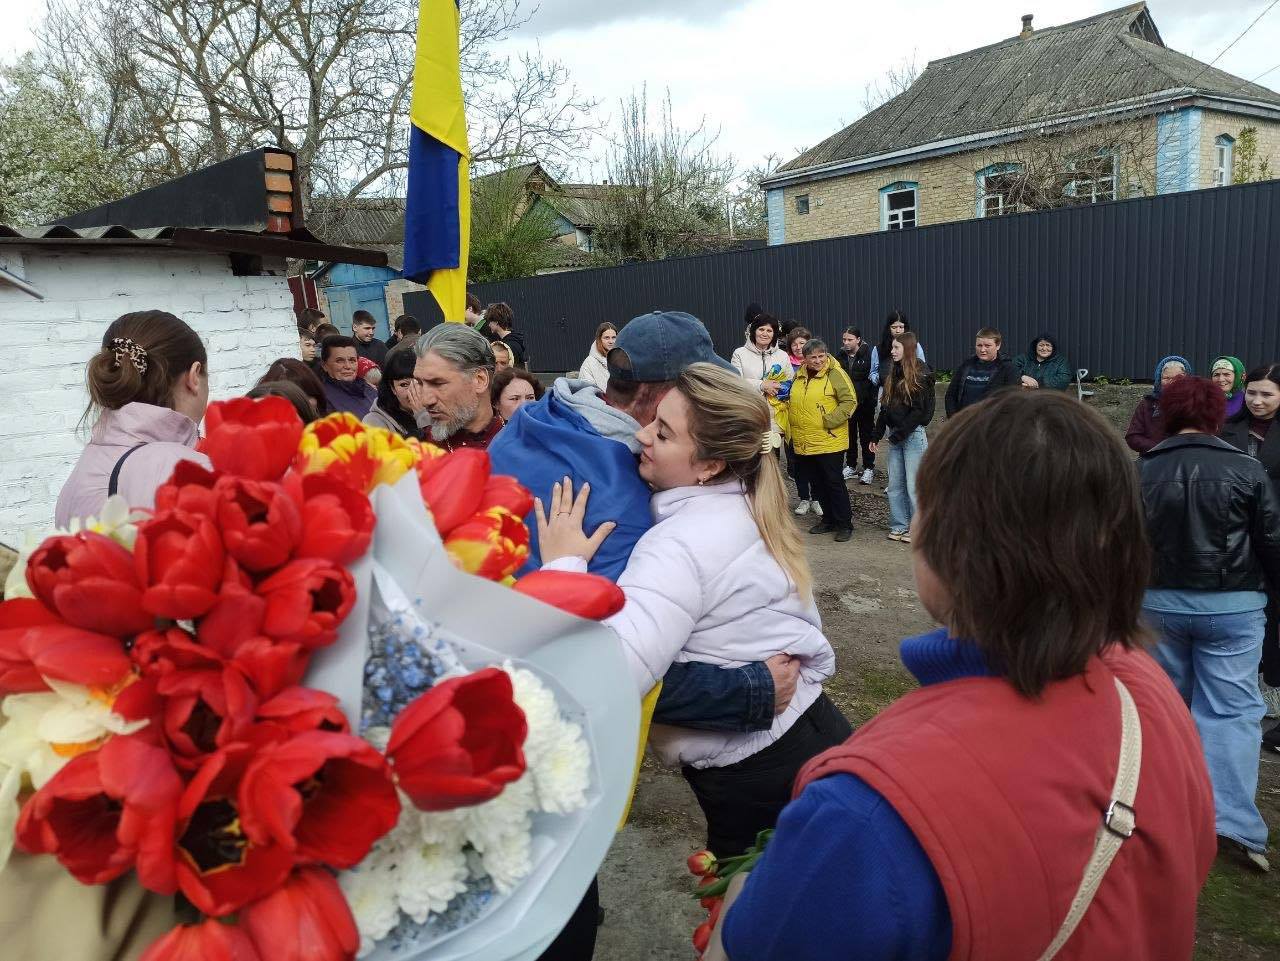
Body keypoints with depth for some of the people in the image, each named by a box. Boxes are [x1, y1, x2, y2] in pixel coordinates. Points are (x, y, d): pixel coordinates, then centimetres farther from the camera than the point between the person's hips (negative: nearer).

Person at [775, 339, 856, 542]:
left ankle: (845, 524, 9)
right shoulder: (799, 376, 11)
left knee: (834, 483, -1)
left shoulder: (835, 373, -9)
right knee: (816, 483, 15)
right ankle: (829, 519, 29)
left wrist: (830, 421, -18)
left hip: (829, 441, -7)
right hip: (804, 443, 7)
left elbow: (850, 401, -13)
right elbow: (792, 403, 25)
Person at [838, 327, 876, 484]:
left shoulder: (868, 353, -10)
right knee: (849, 434, 12)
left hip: (865, 402, -4)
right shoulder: (841, 356, 4)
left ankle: (869, 468, 13)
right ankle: (851, 466, 23)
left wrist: (872, 397, -15)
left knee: (866, 435, 5)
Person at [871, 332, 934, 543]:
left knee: (913, 485, -3)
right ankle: (899, 526, 19)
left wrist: (900, 433, -16)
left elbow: (920, 410, -15)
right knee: (895, 484, 9)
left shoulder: (921, 375, -10)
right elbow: (885, 407, 16)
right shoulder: (894, 374, 14)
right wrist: (878, 435, 12)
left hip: (913, 434, -7)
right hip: (895, 435, 7)